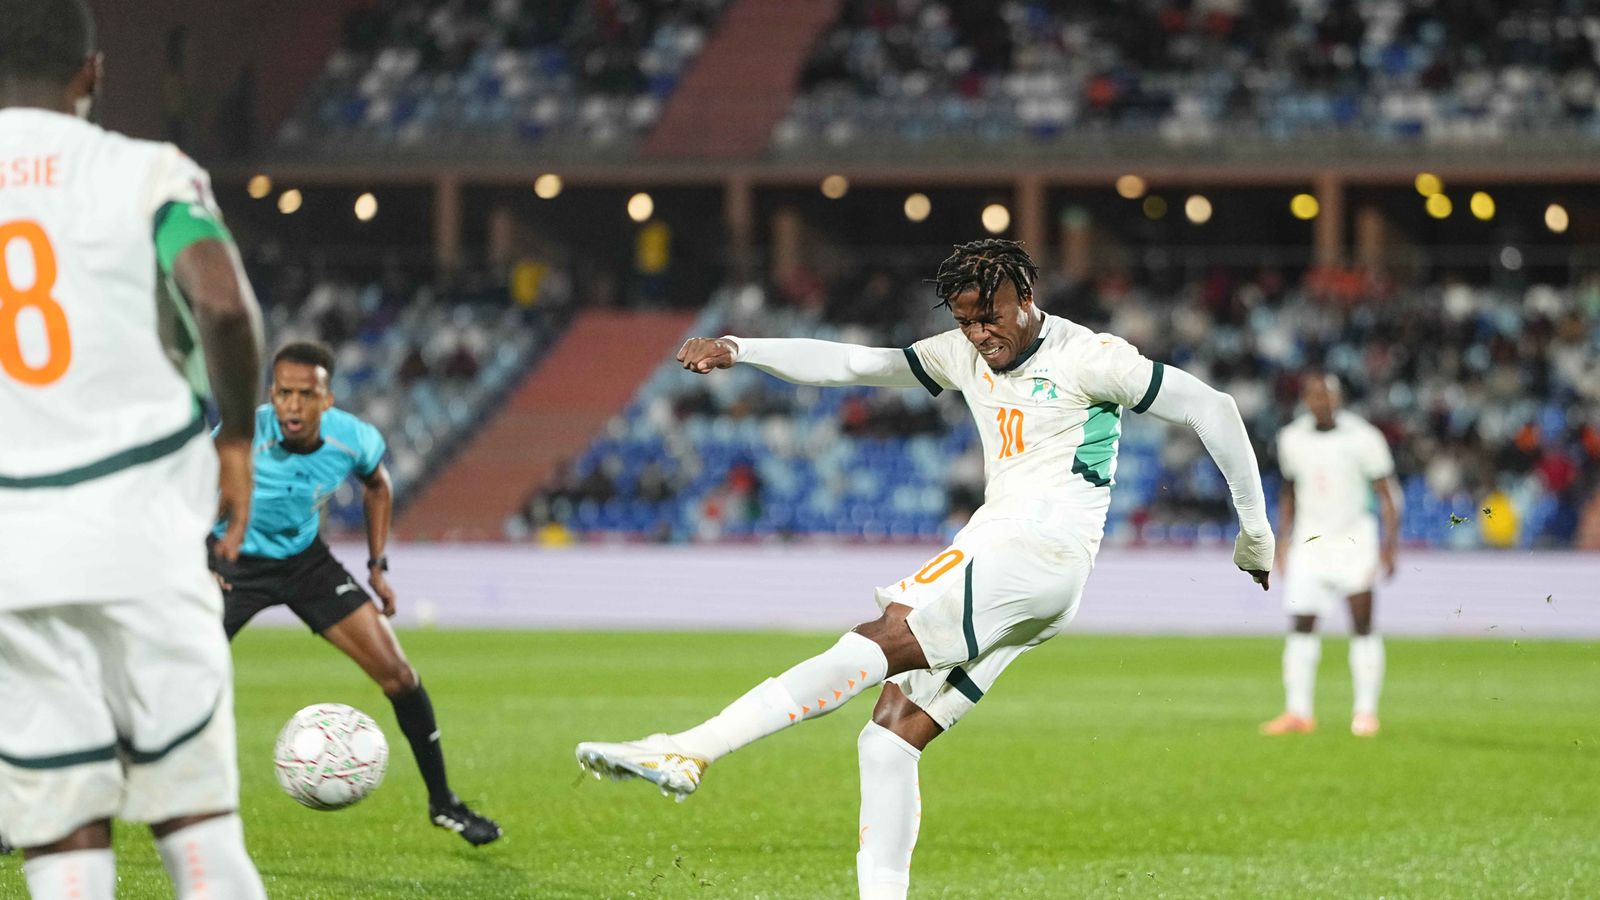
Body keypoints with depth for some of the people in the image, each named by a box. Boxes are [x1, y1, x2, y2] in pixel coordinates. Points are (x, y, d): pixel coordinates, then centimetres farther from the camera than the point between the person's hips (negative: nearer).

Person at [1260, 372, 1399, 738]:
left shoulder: (1362, 438, -9)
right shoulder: (1291, 439, 2)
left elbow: (1385, 495, -6)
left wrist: (1390, 544, -14)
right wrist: (1284, 541, 12)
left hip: (1354, 539, -3)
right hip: (1309, 540, 3)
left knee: (1362, 627, -3)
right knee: (1300, 627, -3)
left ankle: (1365, 712, 2)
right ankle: (1298, 711, 1)